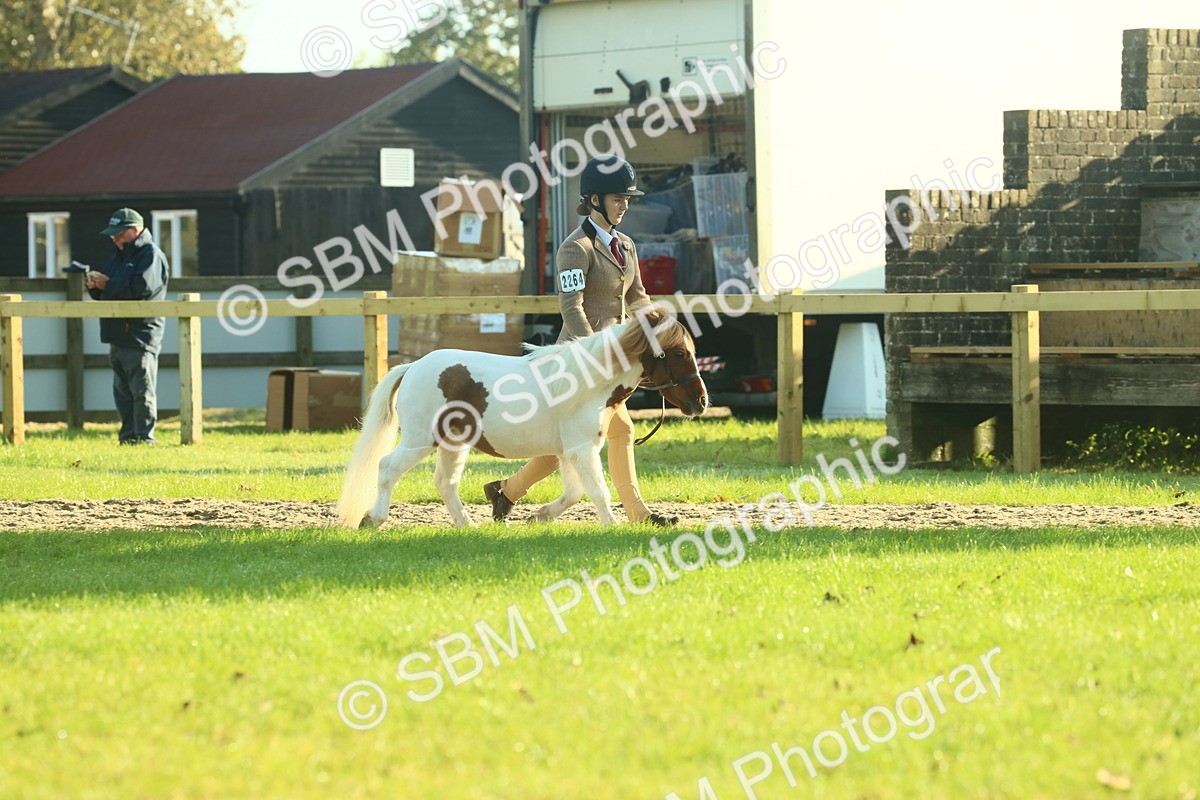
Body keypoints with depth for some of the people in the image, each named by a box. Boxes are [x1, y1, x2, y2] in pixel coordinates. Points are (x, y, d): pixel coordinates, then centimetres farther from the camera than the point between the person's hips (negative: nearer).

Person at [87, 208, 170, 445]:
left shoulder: (151, 255, -7)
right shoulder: (119, 256, 22)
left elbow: (142, 287, -22)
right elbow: (106, 292, 24)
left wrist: (107, 284, -15)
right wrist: (95, 286, 1)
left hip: (140, 335, -9)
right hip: (119, 336, 9)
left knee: (142, 390, -9)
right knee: (122, 390, 10)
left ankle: (144, 438, -8)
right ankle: (128, 436, 15)